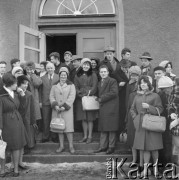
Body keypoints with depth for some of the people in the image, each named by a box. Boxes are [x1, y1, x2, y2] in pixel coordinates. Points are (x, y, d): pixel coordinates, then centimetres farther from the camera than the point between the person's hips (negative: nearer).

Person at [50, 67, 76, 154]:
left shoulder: (71, 85, 4)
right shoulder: (54, 85, 11)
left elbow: (71, 97, -5)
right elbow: (51, 96, 5)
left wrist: (64, 106, -14)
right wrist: (55, 105, -11)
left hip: (67, 110, -2)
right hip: (57, 110, 3)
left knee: (68, 127, -7)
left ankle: (71, 146, 3)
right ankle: (61, 146, 14)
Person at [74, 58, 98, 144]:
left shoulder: (93, 75, 5)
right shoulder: (77, 76, 11)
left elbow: (94, 87, -4)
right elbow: (75, 87, 6)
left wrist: (88, 93, -15)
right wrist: (81, 94, -9)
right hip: (80, 99, 3)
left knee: (90, 119, 0)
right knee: (83, 119, 6)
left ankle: (90, 136, 6)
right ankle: (85, 136, 14)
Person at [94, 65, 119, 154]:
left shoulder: (112, 81, -5)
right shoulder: (99, 83, 19)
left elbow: (114, 93, -16)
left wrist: (101, 99, -12)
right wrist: (98, 99, 1)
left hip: (111, 108, -7)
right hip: (103, 108, 7)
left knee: (111, 128, -2)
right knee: (103, 128, 9)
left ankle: (111, 147, 5)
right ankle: (103, 146, 15)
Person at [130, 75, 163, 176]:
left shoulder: (155, 96, -1)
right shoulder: (137, 97, 11)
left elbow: (160, 109, -4)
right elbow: (132, 109, 19)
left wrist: (149, 107, -16)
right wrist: (136, 118, 4)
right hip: (141, 126, 3)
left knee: (153, 147, 2)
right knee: (144, 147, 3)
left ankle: (155, 166, 19)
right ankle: (146, 168, 10)